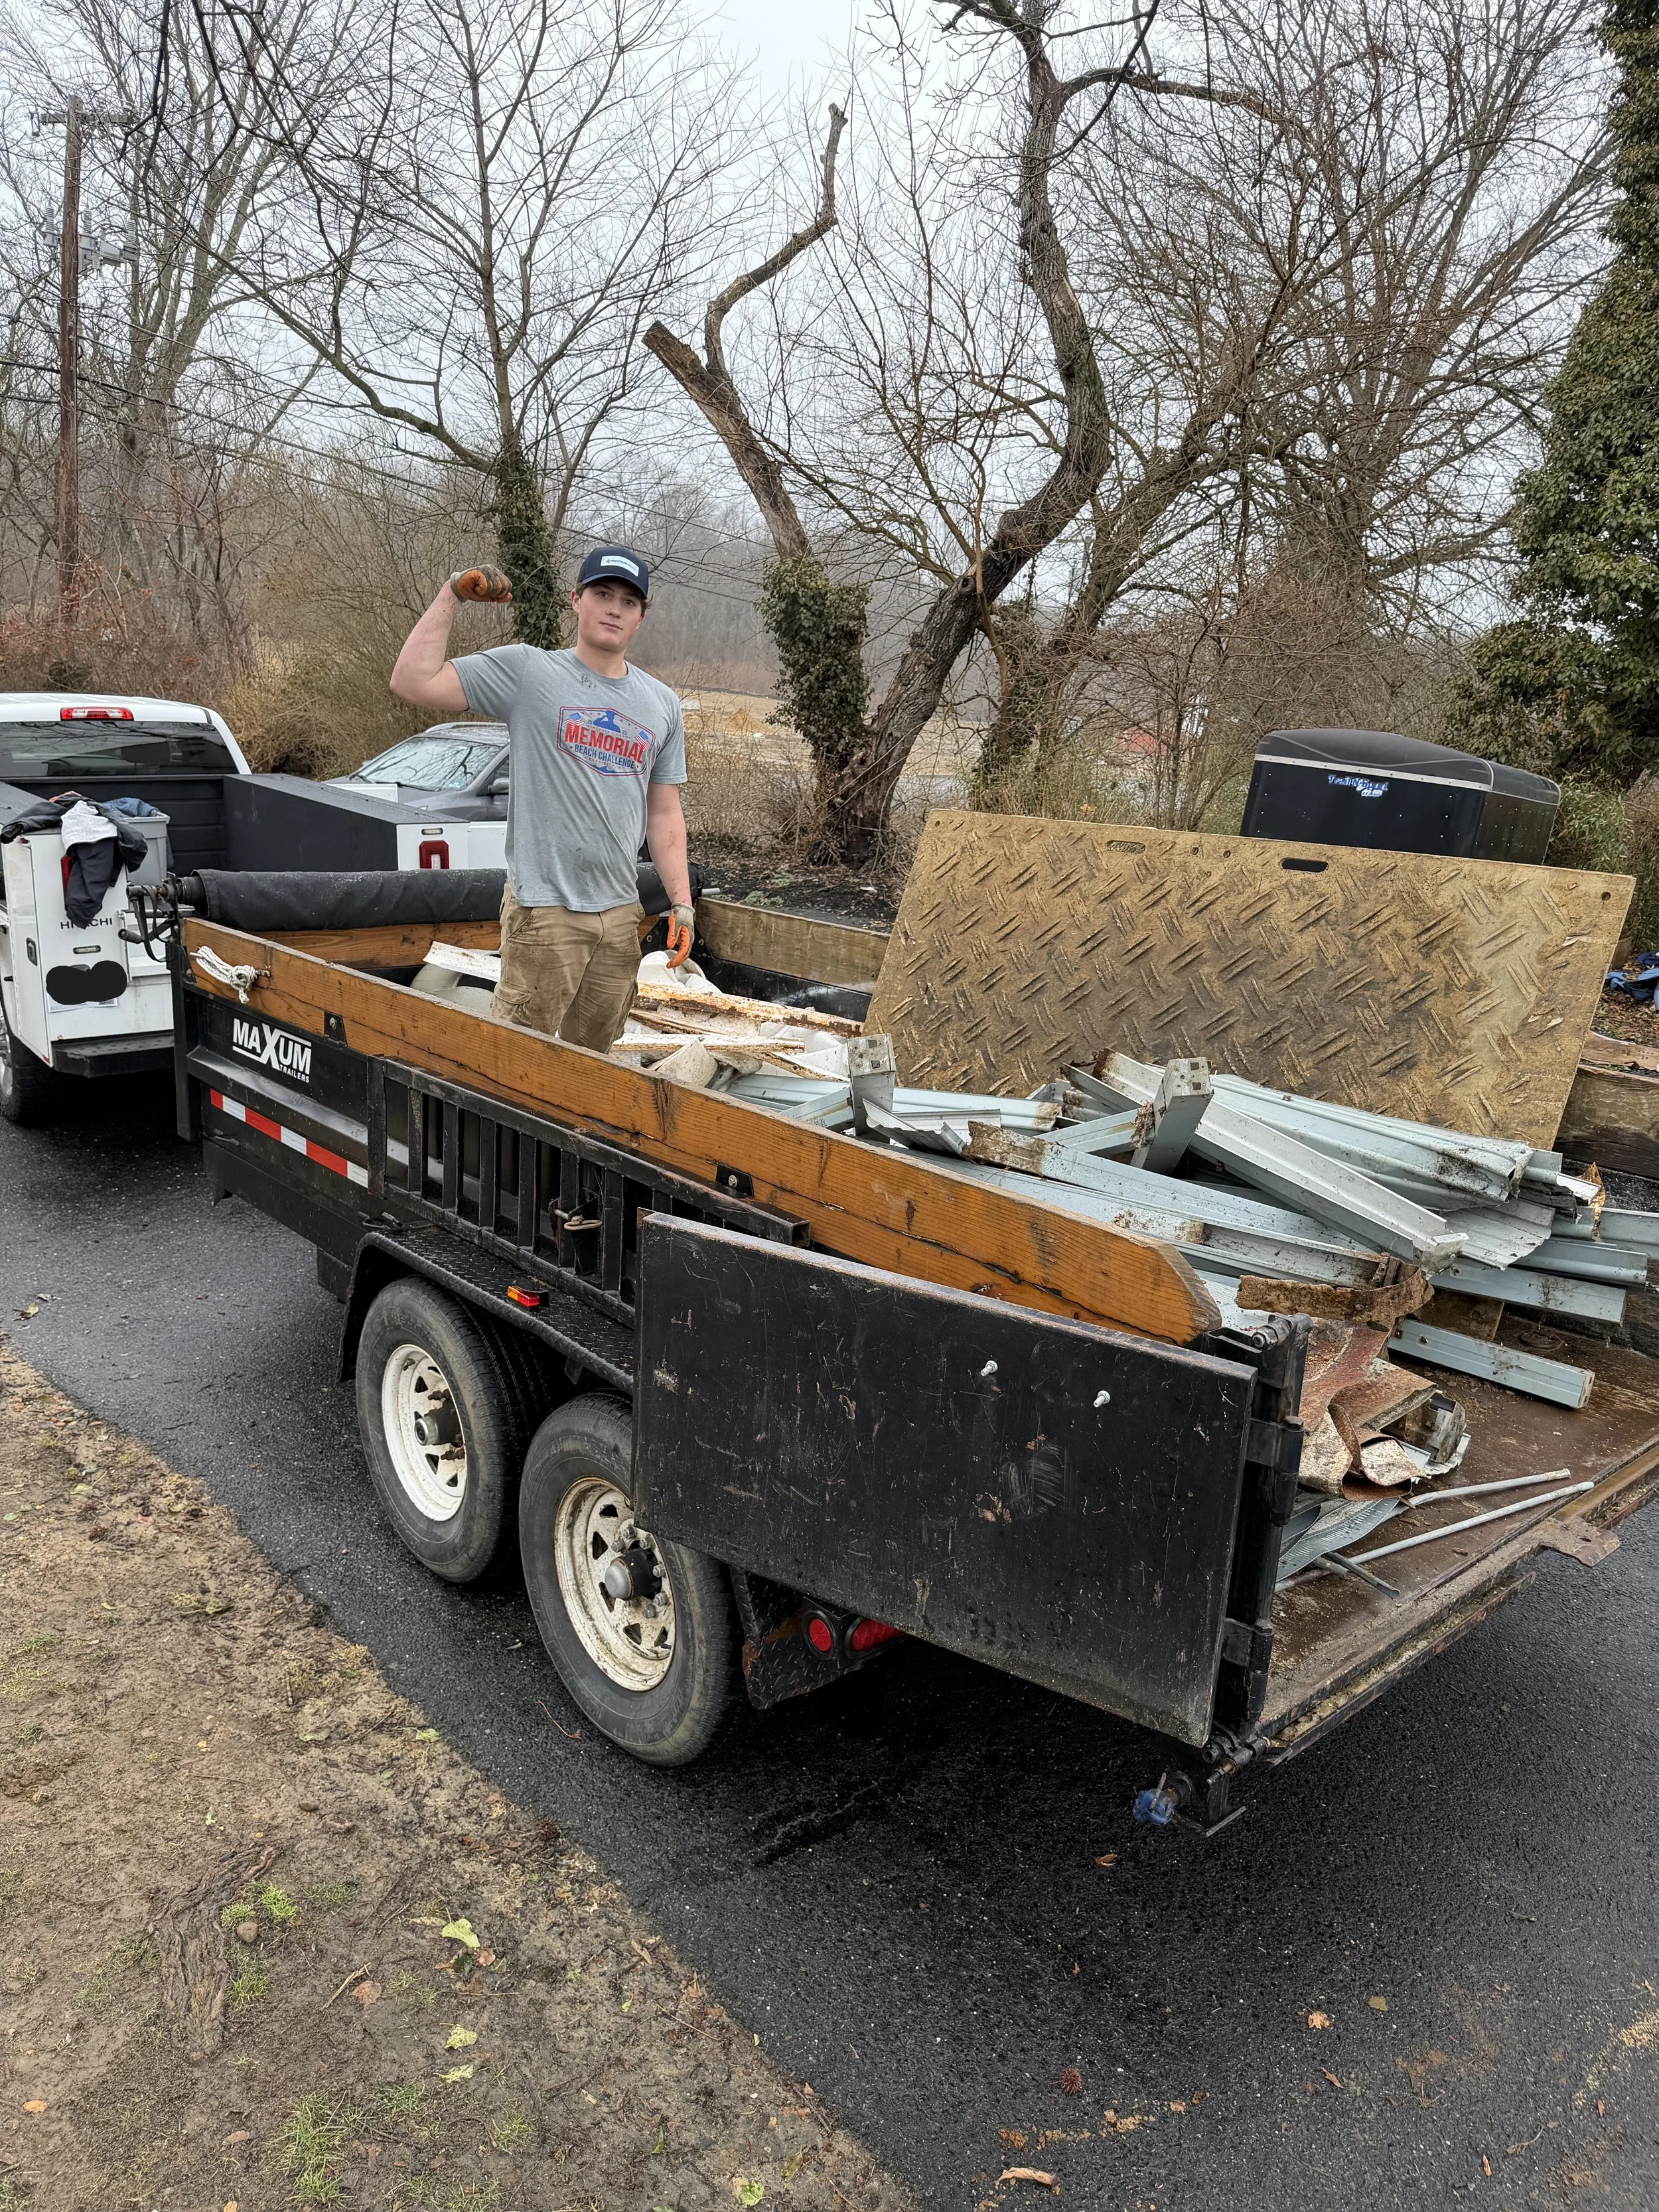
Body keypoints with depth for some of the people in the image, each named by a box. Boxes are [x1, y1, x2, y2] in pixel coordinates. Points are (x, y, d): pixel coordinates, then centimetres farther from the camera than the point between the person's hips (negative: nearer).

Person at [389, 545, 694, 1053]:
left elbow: (665, 813, 15)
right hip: (544, 910, -5)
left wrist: (681, 903, 9)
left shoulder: (662, 704, 13)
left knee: (591, 1059, 15)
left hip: (621, 913, 5)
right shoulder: (526, 672, -2)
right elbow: (413, 681, -8)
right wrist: (451, 594, -10)